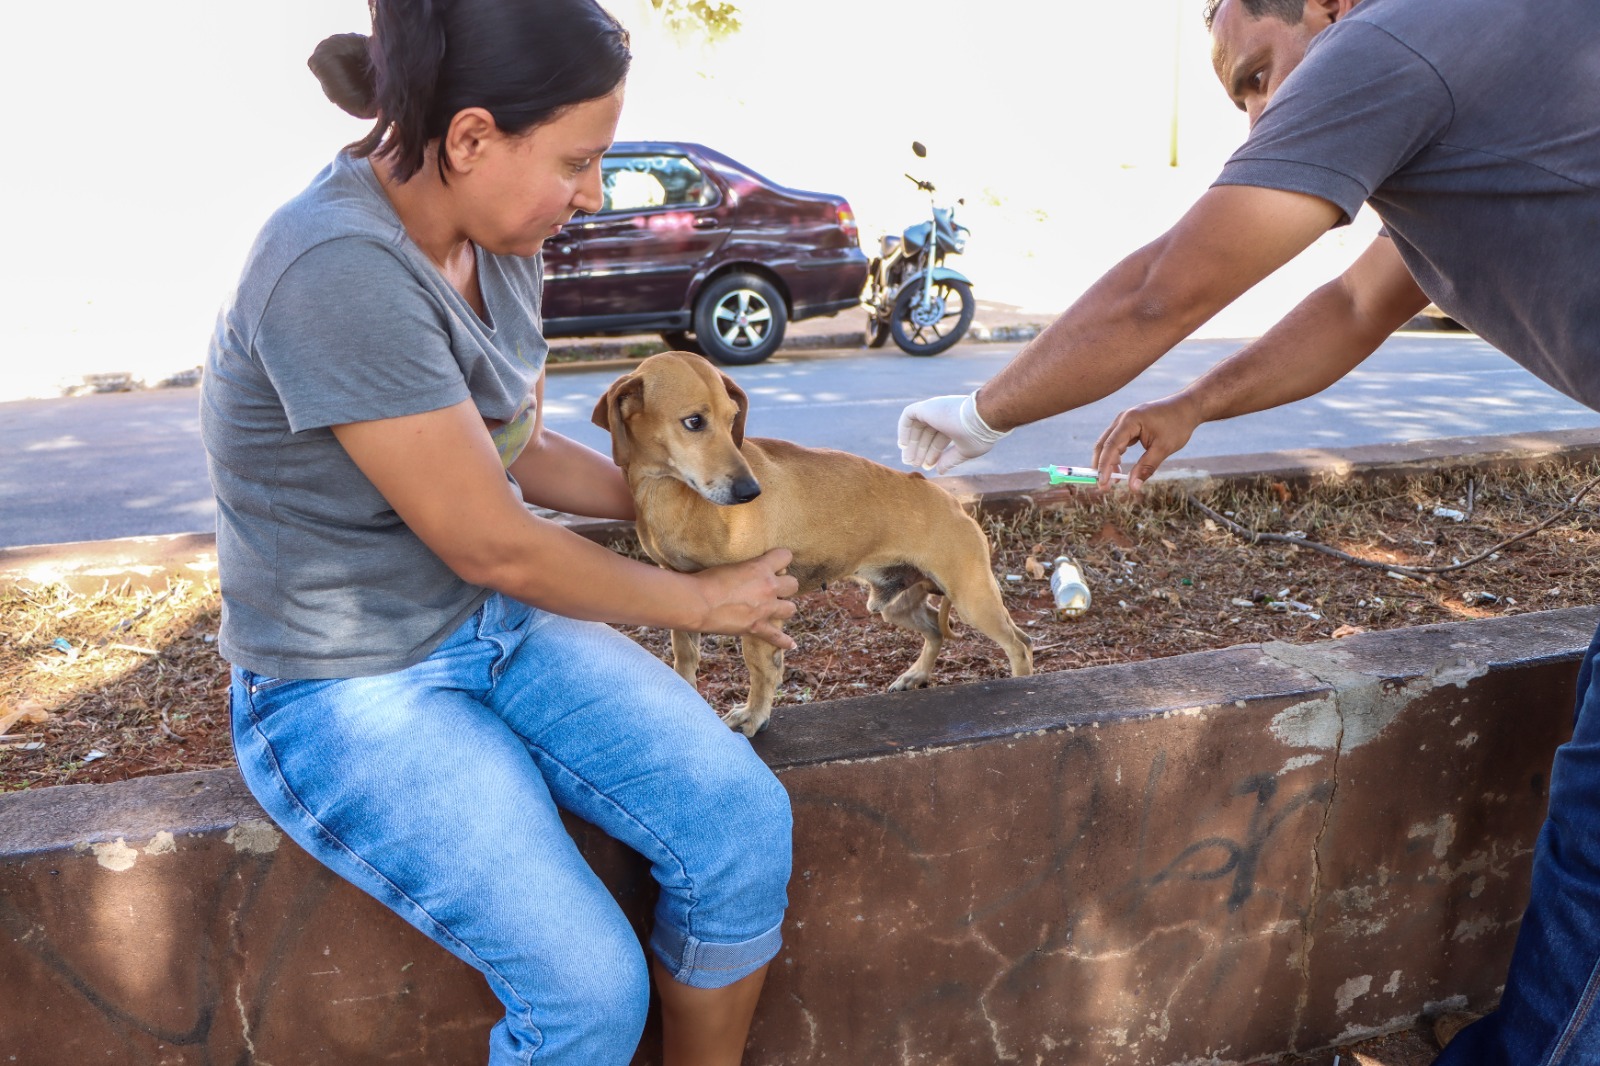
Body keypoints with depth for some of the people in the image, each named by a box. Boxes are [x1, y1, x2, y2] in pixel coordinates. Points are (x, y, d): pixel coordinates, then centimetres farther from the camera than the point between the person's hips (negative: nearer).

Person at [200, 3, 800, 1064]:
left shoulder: (502, 242, -1)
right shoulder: (342, 273, -28)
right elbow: (495, 549, -22)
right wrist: (701, 600, -10)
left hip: (499, 628, 7)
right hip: (348, 691, -7)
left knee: (747, 825, -9)